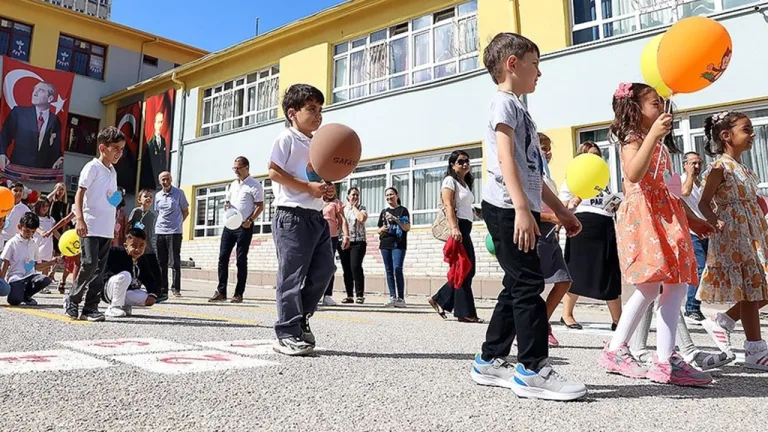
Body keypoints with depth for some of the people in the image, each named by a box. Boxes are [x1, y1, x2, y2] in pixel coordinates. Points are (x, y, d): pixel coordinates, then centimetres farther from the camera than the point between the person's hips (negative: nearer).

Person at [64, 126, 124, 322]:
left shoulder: (113, 172, 17)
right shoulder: (93, 167, -5)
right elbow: (79, 194, -11)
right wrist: (80, 219, -21)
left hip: (107, 230, 7)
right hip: (90, 227, -7)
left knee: (99, 269, 6)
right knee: (89, 264, -12)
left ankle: (90, 308, 11)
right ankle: (72, 299, 8)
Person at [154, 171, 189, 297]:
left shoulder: (179, 193, 0)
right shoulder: (158, 195, 13)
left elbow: (186, 212, 4)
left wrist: (177, 223, 1)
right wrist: (161, 224, 11)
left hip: (175, 232, -4)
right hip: (159, 231, 5)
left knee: (175, 262, -3)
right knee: (161, 262, 6)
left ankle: (176, 288, 2)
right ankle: (162, 289, 12)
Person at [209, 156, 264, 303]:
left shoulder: (254, 185, -5)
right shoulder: (233, 184, 16)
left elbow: (260, 206, -8)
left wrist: (250, 221, -19)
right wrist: (226, 205, 1)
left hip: (244, 226, -6)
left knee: (241, 260, -1)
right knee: (223, 258, 2)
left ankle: (238, 294, 5)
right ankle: (221, 291, 7)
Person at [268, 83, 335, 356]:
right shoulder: (286, 139, -3)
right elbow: (274, 172, -13)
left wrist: (327, 188, 3)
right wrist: (308, 187, -18)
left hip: (317, 216, 9)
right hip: (292, 215, -8)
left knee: (324, 269, 8)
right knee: (292, 275, -6)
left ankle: (300, 318, 24)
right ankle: (287, 335, 3)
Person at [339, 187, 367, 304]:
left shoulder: (361, 208, 7)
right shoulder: (342, 208, 15)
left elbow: (362, 218, -13)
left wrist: (354, 207, -2)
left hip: (358, 242, -3)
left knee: (356, 267, -14)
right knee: (346, 269, 4)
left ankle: (360, 295, -7)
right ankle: (349, 295, 12)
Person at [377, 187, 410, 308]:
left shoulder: (403, 210, 4)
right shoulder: (384, 212, 16)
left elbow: (407, 228, -3)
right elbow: (379, 230, 20)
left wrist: (395, 219, -14)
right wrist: (382, 229, -4)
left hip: (398, 244, -5)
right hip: (385, 244, 5)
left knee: (397, 269, -15)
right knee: (389, 271, 3)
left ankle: (401, 298, -10)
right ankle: (392, 297, 7)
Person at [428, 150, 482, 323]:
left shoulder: (465, 183, 24)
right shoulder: (450, 180, -3)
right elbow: (449, 207, -15)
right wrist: (454, 228, -27)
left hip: (465, 228, 9)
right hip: (457, 227, -9)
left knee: (467, 269, 8)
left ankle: (440, 300, 17)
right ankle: (465, 312, -2)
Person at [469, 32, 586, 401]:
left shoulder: (517, 107, 27)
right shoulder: (504, 102, -2)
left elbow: (532, 171, 27)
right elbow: (506, 158, -17)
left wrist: (559, 210, 26)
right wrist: (522, 208, -27)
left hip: (518, 209, 10)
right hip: (507, 209, -10)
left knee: (517, 286, 10)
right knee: (528, 284, -10)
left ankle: (489, 362, 17)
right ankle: (534, 370, -4)